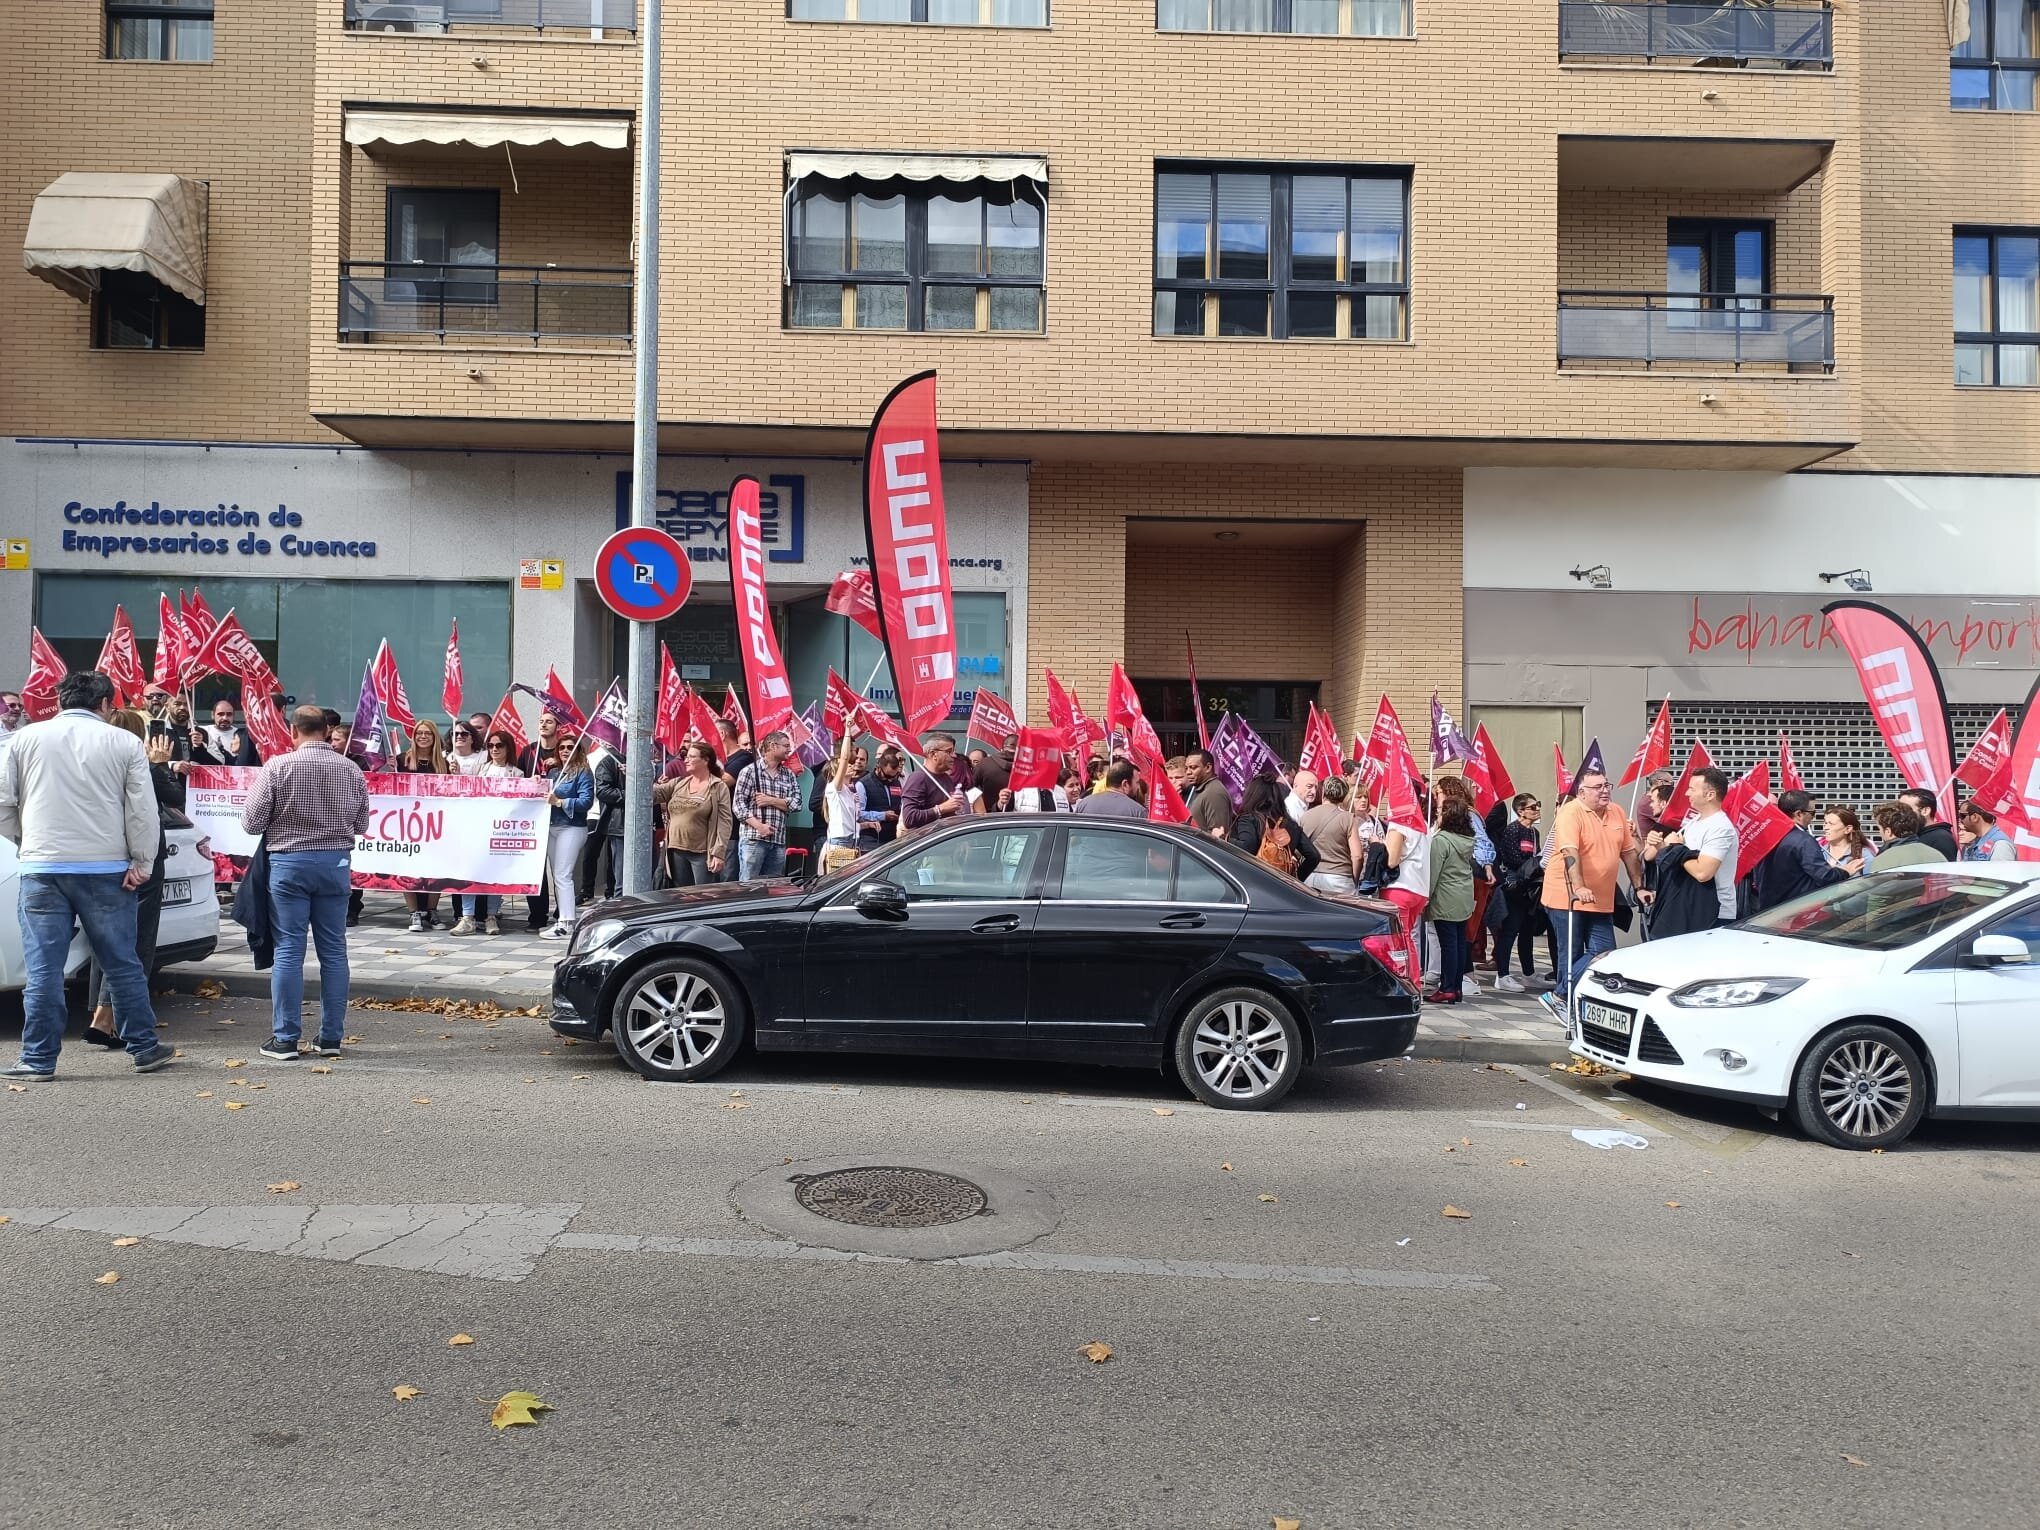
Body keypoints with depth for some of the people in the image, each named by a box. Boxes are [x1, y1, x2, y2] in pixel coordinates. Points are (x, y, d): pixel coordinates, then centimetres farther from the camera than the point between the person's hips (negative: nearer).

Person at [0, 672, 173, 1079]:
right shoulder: (126, 744, -1)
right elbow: (143, 811, -4)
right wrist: (141, 862, 3)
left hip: (42, 867, 1)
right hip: (106, 869, -1)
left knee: (43, 969, 4)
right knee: (123, 964, 9)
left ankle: (38, 1060, 7)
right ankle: (144, 1048, 16)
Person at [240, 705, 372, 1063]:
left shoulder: (278, 766, -8)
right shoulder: (351, 770, 2)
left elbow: (251, 822, -5)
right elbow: (361, 825, 9)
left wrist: (284, 819, 14)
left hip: (290, 862, -3)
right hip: (336, 863, 3)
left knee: (288, 951, 2)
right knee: (333, 952, 7)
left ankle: (285, 1039, 4)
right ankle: (331, 1038, 11)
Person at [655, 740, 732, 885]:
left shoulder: (719, 787, -5)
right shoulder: (678, 783, 12)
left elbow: (724, 823, -10)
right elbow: (656, 792, 2)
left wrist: (718, 853, -16)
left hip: (703, 854, -6)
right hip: (677, 851, 6)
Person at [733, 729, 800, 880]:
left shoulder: (789, 775, 15)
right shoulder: (750, 771, 0)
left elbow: (796, 803, 5)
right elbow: (738, 804, -6)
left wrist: (771, 801, -9)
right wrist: (758, 825, -18)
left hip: (779, 841, 5)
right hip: (753, 839, -5)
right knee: (748, 884, -5)